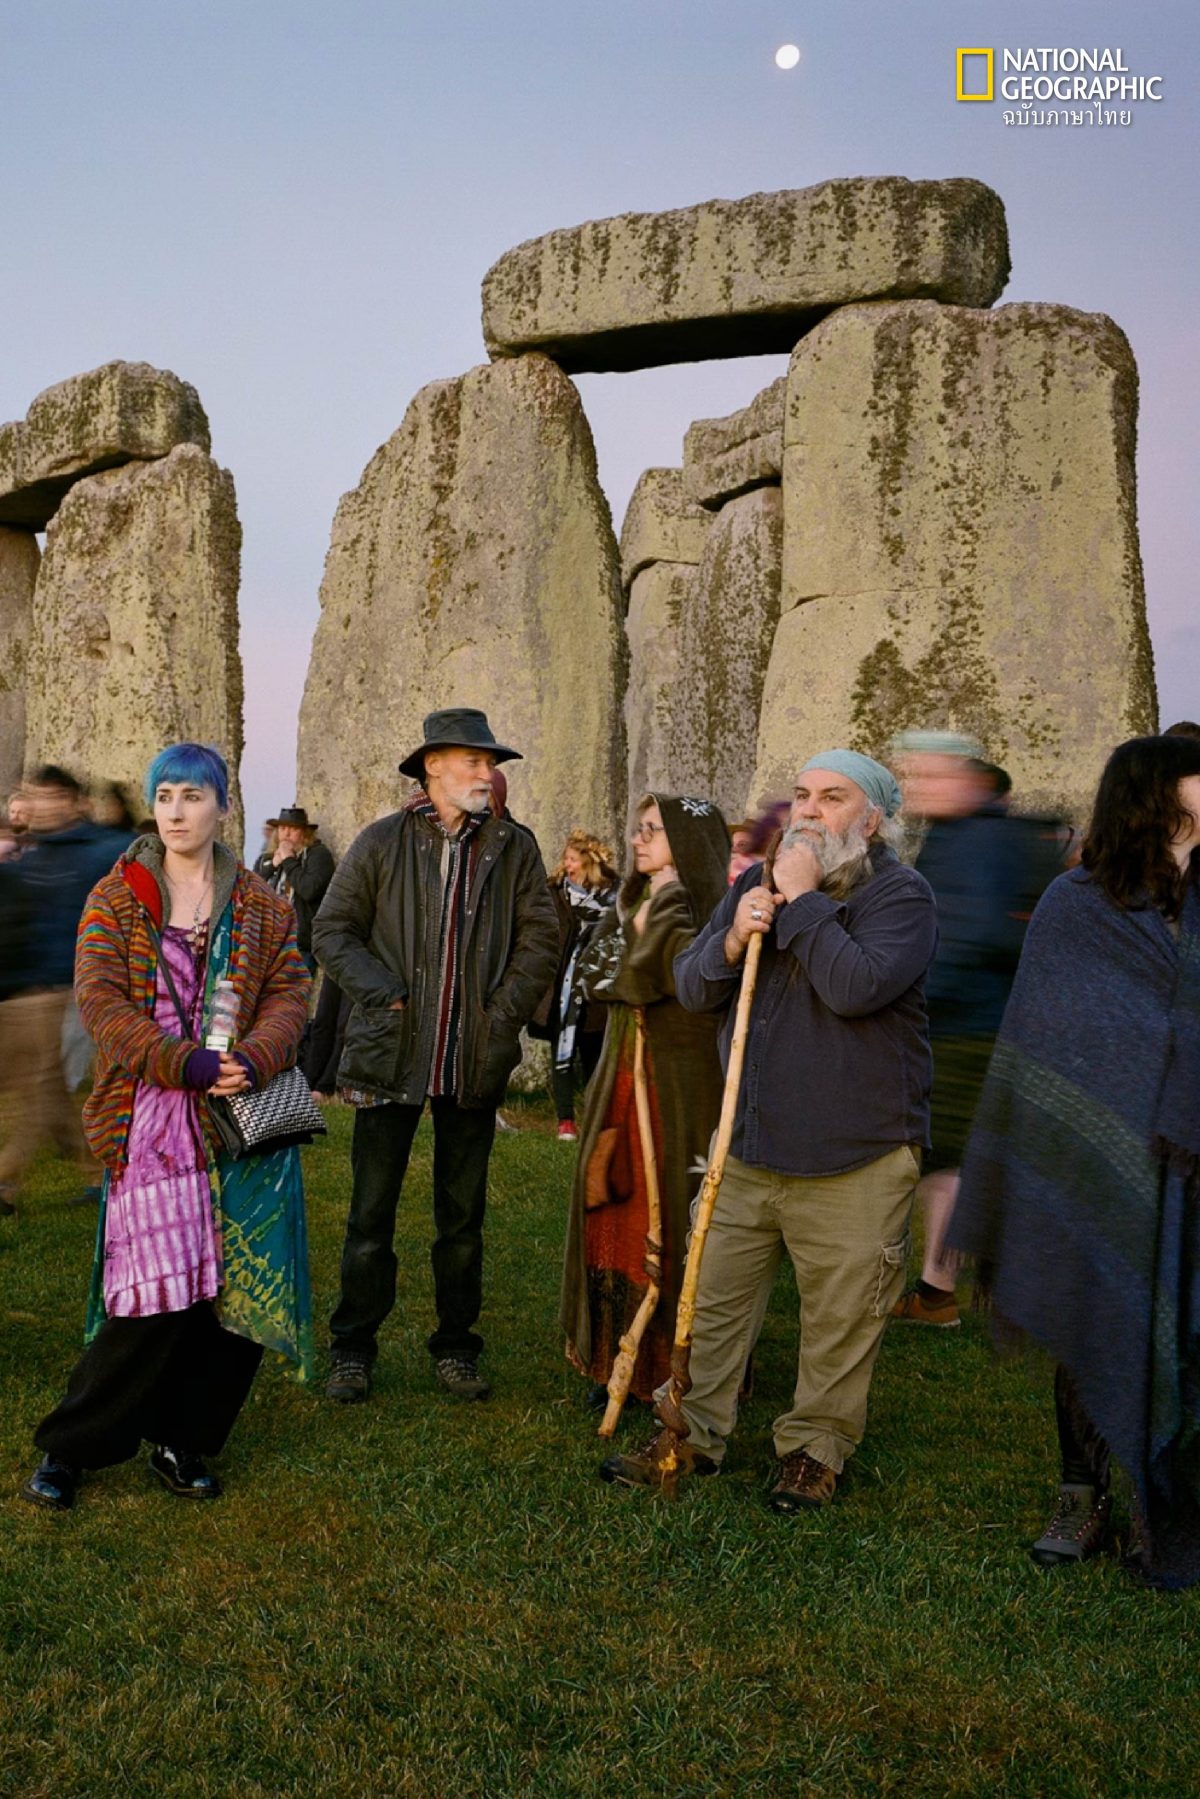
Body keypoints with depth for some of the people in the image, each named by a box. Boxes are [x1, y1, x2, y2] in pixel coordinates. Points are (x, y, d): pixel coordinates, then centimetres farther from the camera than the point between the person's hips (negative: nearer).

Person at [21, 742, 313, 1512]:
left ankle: (184, 1442, 21)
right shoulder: (115, 898, 6)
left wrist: (253, 1060, -16)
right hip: (150, 1119, -2)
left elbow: (290, 992, 4)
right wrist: (186, 1063, -16)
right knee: (157, 1290, -5)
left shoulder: (263, 906, 12)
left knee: (239, 1287, 1)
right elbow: (101, 998, -4)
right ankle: (70, 1446, 16)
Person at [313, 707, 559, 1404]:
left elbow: (541, 937, 5)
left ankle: (457, 1346, 27)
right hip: (392, 1056, -1)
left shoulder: (515, 847, 5)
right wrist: (382, 993, -9)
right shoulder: (382, 842, 1)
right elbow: (333, 930, 3)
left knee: (463, 1215, 12)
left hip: (475, 1060, 2)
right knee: (372, 1211, 6)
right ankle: (354, 1348, 22)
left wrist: (504, 1013, -4)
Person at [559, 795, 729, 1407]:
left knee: (675, 1219, 0)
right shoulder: (630, 905, 14)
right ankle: (616, 1357, 22)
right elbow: (591, 971, -1)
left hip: (683, 1086, -7)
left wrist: (663, 909, -20)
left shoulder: (712, 910, -9)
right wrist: (645, 952, -12)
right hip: (621, 1081, 7)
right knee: (615, 1214, 9)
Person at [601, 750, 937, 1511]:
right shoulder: (759, 882, 11)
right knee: (716, 1297, 13)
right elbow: (692, 987, 7)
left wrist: (804, 901, -17)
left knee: (839, 1318, 6)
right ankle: (696, 1433, 29)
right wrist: (732, 941, -12)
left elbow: (857, 987, -25)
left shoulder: (901, 893, -8)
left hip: (853, 1159, -5)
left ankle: (815, 1449, 26)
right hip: (750, 1142, 6)